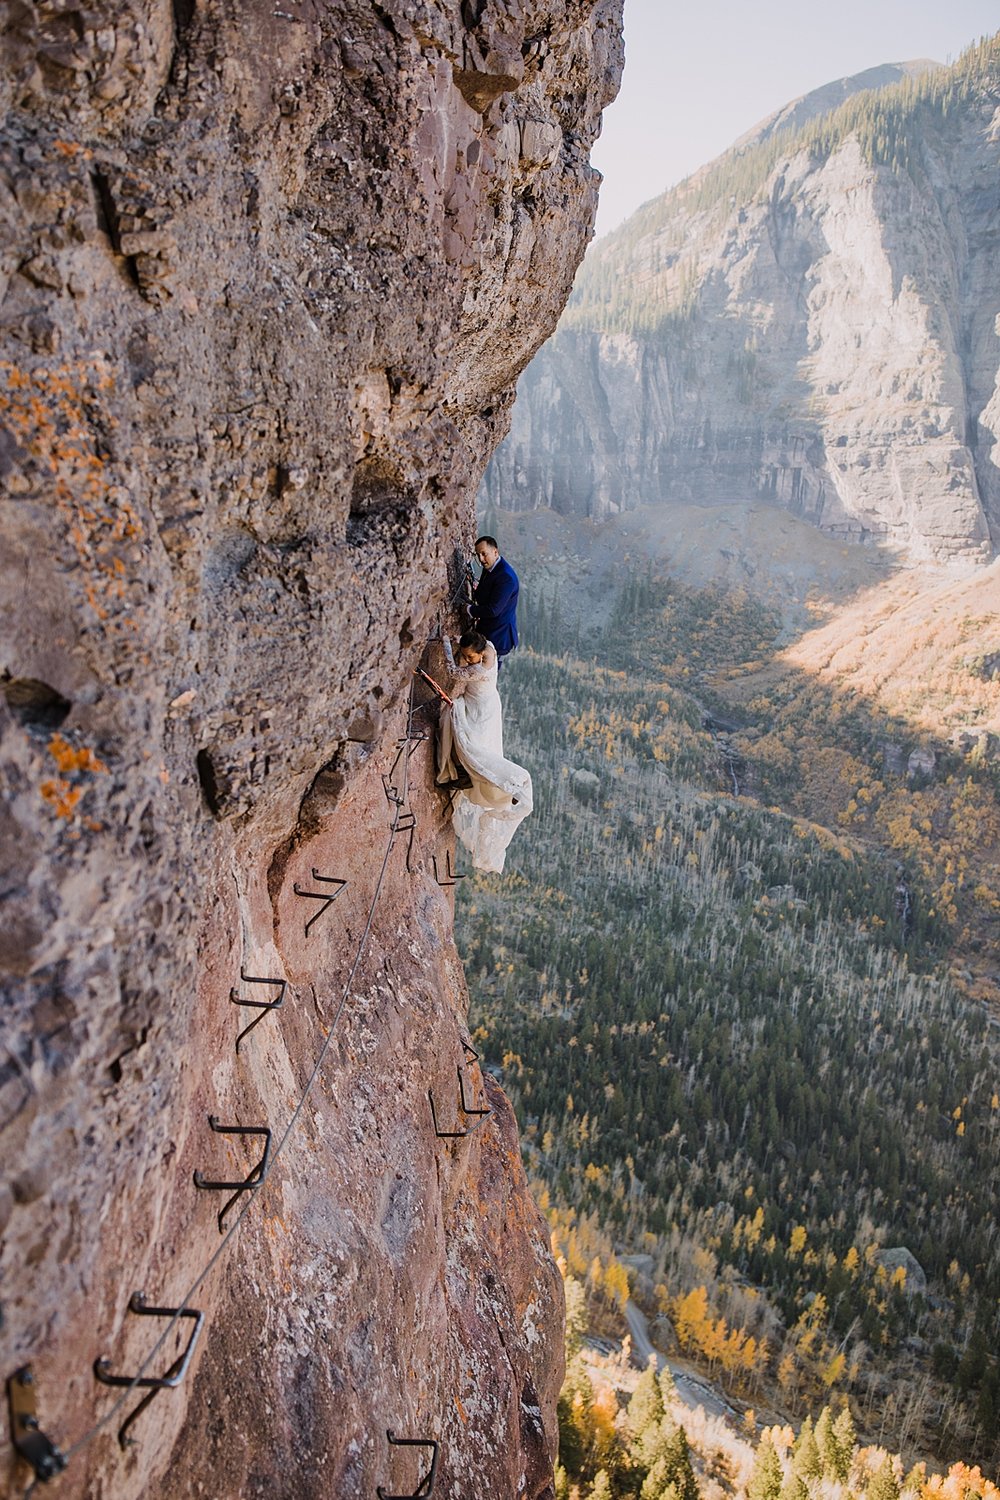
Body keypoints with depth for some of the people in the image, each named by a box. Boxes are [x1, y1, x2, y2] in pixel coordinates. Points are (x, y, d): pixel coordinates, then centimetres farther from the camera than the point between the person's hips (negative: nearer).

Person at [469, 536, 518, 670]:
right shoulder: (489, 568, 5)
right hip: (486, 633, 9)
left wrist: (470, 609, -13)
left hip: (498, 638, -9)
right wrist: (476, 591, -3)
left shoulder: (506, 577, -27)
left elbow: (493, 610, -28)